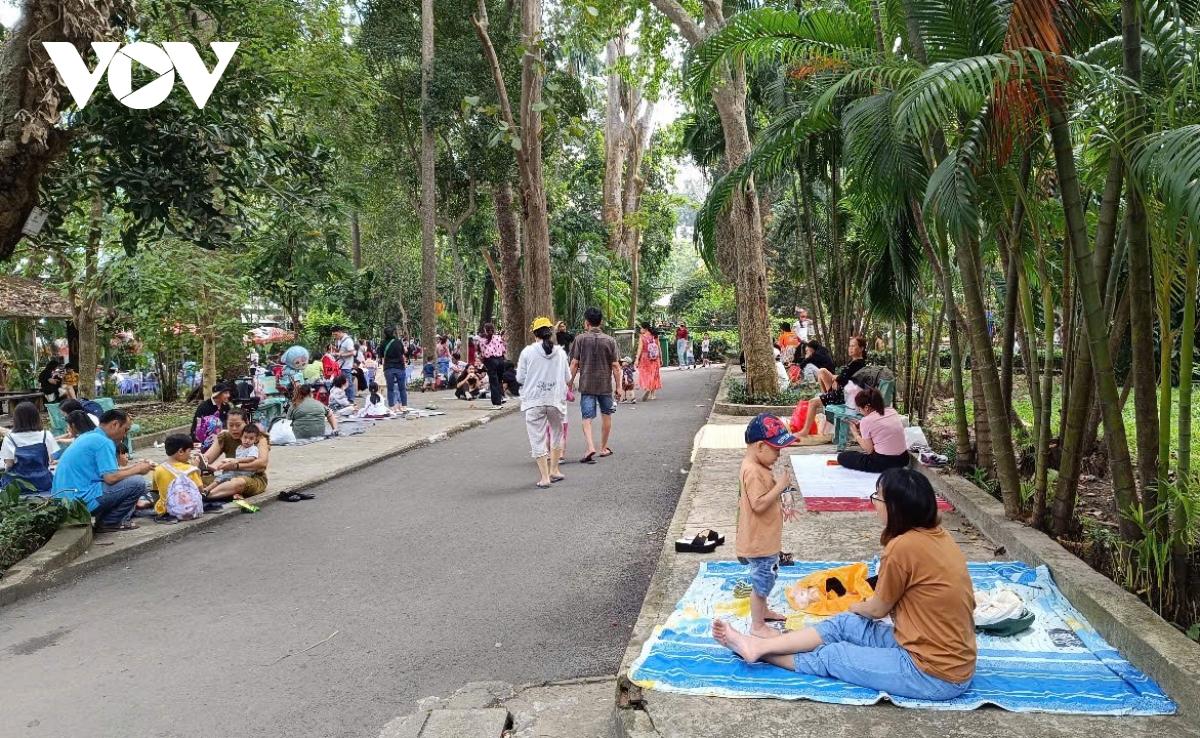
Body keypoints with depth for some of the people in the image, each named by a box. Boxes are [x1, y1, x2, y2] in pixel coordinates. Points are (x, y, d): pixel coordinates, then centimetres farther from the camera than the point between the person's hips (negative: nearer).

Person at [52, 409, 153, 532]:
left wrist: (131, 467, 21)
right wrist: (137, 470, -5)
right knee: (138, 482, -12)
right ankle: (109, 523, 1)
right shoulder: (104, 442, -14)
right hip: (82, 500, -11)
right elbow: (111, 478, -20)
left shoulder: (87, 437, 17)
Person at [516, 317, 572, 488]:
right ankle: (553, 471, 27)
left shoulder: (528, 351, -5)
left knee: (538, 438, 3)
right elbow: (567, 378, 7)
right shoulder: (560, 352, 1)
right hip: (556, 399, 2)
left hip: (534, 400, -2)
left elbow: (520, 378, -2)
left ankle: (545, 477, 1)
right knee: (556, 434, 21)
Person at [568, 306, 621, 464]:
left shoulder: (580, 339, -5)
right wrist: (618, 386, 4)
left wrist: (570, 382, 5)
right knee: (606, 415, 17)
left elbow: (574, 363, -5)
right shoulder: (609, 340, -2)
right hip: (605, 385, 1)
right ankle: (603, 448, 27)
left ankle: (591, 447, -20)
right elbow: (615, 366, -3)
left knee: (587, 417, 0)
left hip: (586, 385, -1)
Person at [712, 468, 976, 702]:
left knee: (832, 656, 4)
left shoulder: (904, 546, -23)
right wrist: (862, 608, 10)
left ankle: (760, 652, 23)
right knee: (844, 624, 8)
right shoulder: (937, 535, 3)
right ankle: (758, 645, 15)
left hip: (936, 674, -8)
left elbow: (877, 609, -6)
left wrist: (855, 607, 13)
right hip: (947, 657, 8)